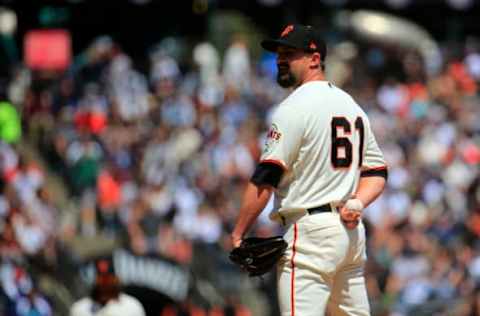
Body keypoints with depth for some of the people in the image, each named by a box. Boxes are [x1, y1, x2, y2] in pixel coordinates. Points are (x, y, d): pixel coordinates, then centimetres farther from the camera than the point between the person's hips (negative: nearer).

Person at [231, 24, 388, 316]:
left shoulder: (295, 107, -10)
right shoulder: (351, 105, 18)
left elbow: (266, 178, -14)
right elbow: (377, 172, 19)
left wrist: (239, 234, -10)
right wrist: (357, 204, 1)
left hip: (310, 228, -9)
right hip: (352, 230, 9)